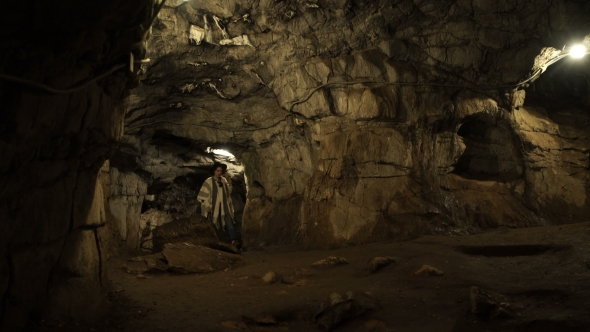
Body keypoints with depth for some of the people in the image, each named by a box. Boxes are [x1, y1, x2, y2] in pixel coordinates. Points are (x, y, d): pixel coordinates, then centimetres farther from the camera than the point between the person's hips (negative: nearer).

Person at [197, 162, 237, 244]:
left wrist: (229, 185, -6)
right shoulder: (209, 181, -6)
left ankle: (234, 240, -15)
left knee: (229, 222, -10)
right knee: (212, 225, 5)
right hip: (213, 206, -3)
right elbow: (204, 195, -8)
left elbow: (228, 193, 12)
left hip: (224, 206, 3)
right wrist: (207, 206, -15)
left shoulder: (223, 180, 8)